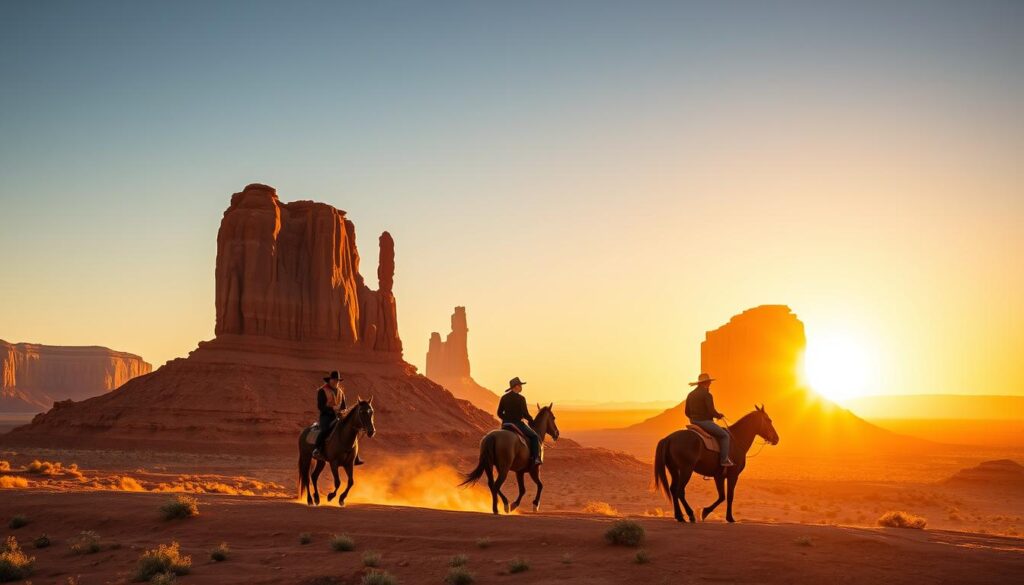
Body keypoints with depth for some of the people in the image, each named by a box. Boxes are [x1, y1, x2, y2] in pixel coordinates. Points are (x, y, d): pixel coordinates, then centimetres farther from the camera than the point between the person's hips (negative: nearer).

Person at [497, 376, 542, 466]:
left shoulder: (504, 398, 5)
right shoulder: (520, 398, -13)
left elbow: (499, 413, 8)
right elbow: (525, 414, -12)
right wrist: (531, 420, 6)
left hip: (505, 424, 6)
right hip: (517, 423, -6)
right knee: (535, 437, 4)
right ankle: (536, 458, -7)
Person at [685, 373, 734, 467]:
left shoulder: (690, 395, 10)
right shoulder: (706, 394, -13)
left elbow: (687, 413, 14)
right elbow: (711, 411, -18)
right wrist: (719, 415, 1)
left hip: (694, 423, 9)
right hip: (705, 422, -9)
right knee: (725, 435, -1)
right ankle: (724, 459, -8)